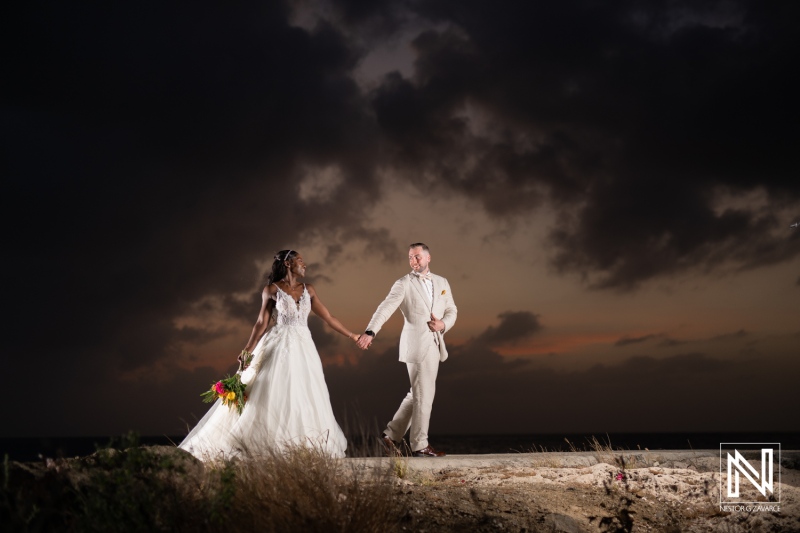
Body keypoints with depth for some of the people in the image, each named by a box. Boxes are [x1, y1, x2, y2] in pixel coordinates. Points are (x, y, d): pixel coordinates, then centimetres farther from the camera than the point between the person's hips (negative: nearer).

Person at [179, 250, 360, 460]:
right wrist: (248, 349, -8)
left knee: (306, 401, -1)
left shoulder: (308, 290, 10)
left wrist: (352, 336, 11)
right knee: (268, 398, -7)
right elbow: (262, 322, 1)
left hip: (303, 348, 4)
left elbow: (328, 317, 12)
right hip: (278, 348, -4)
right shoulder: (272, 290, 0)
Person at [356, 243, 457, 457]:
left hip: (434, 345, 6)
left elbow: (451, 311, 13)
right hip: (417, 345, -6)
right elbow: (386, 308, -16)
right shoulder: (404, 284, -5)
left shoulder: (442, 283, 13)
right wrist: (370, 332, -30)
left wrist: (443, 324, -10)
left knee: (416, 395, 12)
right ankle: (420, 445, 7)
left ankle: (391, 435, 22)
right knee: (424, 395, -3)